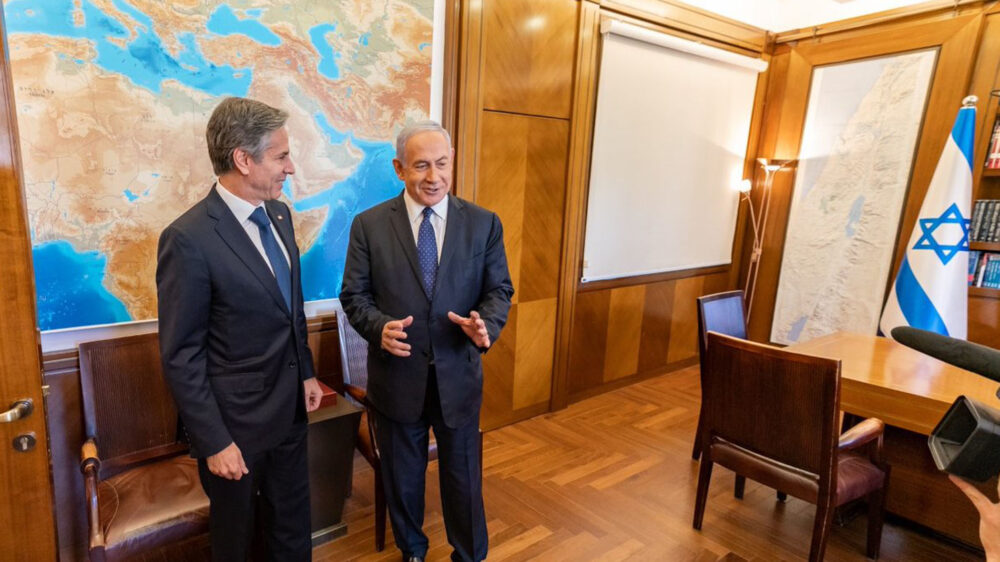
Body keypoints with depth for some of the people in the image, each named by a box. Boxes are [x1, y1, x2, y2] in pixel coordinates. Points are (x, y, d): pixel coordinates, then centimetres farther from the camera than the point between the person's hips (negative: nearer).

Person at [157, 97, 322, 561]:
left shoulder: (278, 214, 1)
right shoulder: (189, 239, -22)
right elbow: (181, 356, -18)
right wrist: (213, 442, -15)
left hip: (289, 408, 6)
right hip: (236, 421, -6)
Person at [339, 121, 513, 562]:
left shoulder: (484, 224, -3)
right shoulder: (369, 225, -4)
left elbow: (499, 289, 1)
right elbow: (354, 295, -2)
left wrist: (486, 324, -20)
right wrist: (379, 327, -22)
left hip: (459, 375, 0)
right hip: (396, 375, 0)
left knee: (464, 476, 16)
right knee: (402, 478, 20)